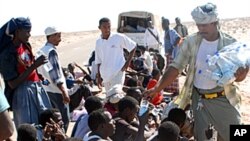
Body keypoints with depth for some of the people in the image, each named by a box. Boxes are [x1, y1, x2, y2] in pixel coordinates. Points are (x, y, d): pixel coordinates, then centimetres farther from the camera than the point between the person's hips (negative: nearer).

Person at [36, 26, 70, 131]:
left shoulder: (40, 51, 10)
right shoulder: (51, 51, -16)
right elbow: (55, 74, -21)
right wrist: (64, 92, -20)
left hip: (46, 90, 9)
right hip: (56, 91, -9)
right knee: (64, 119, -4)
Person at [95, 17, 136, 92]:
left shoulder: (119, 37, -7)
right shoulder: (98, 42, 7)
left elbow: (133, 47, 3)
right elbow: (98, 61, 14)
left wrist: (127, 62, -4)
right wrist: (99, 77, 13)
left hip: (117, 73, -5)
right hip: (105, 76, 5)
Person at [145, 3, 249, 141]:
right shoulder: (191, 41, -8)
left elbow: (238, 77, -5)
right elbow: (176, 67, -6)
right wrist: (157, 88, -15)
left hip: (224, 98, -1)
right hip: (199, 98, 1)